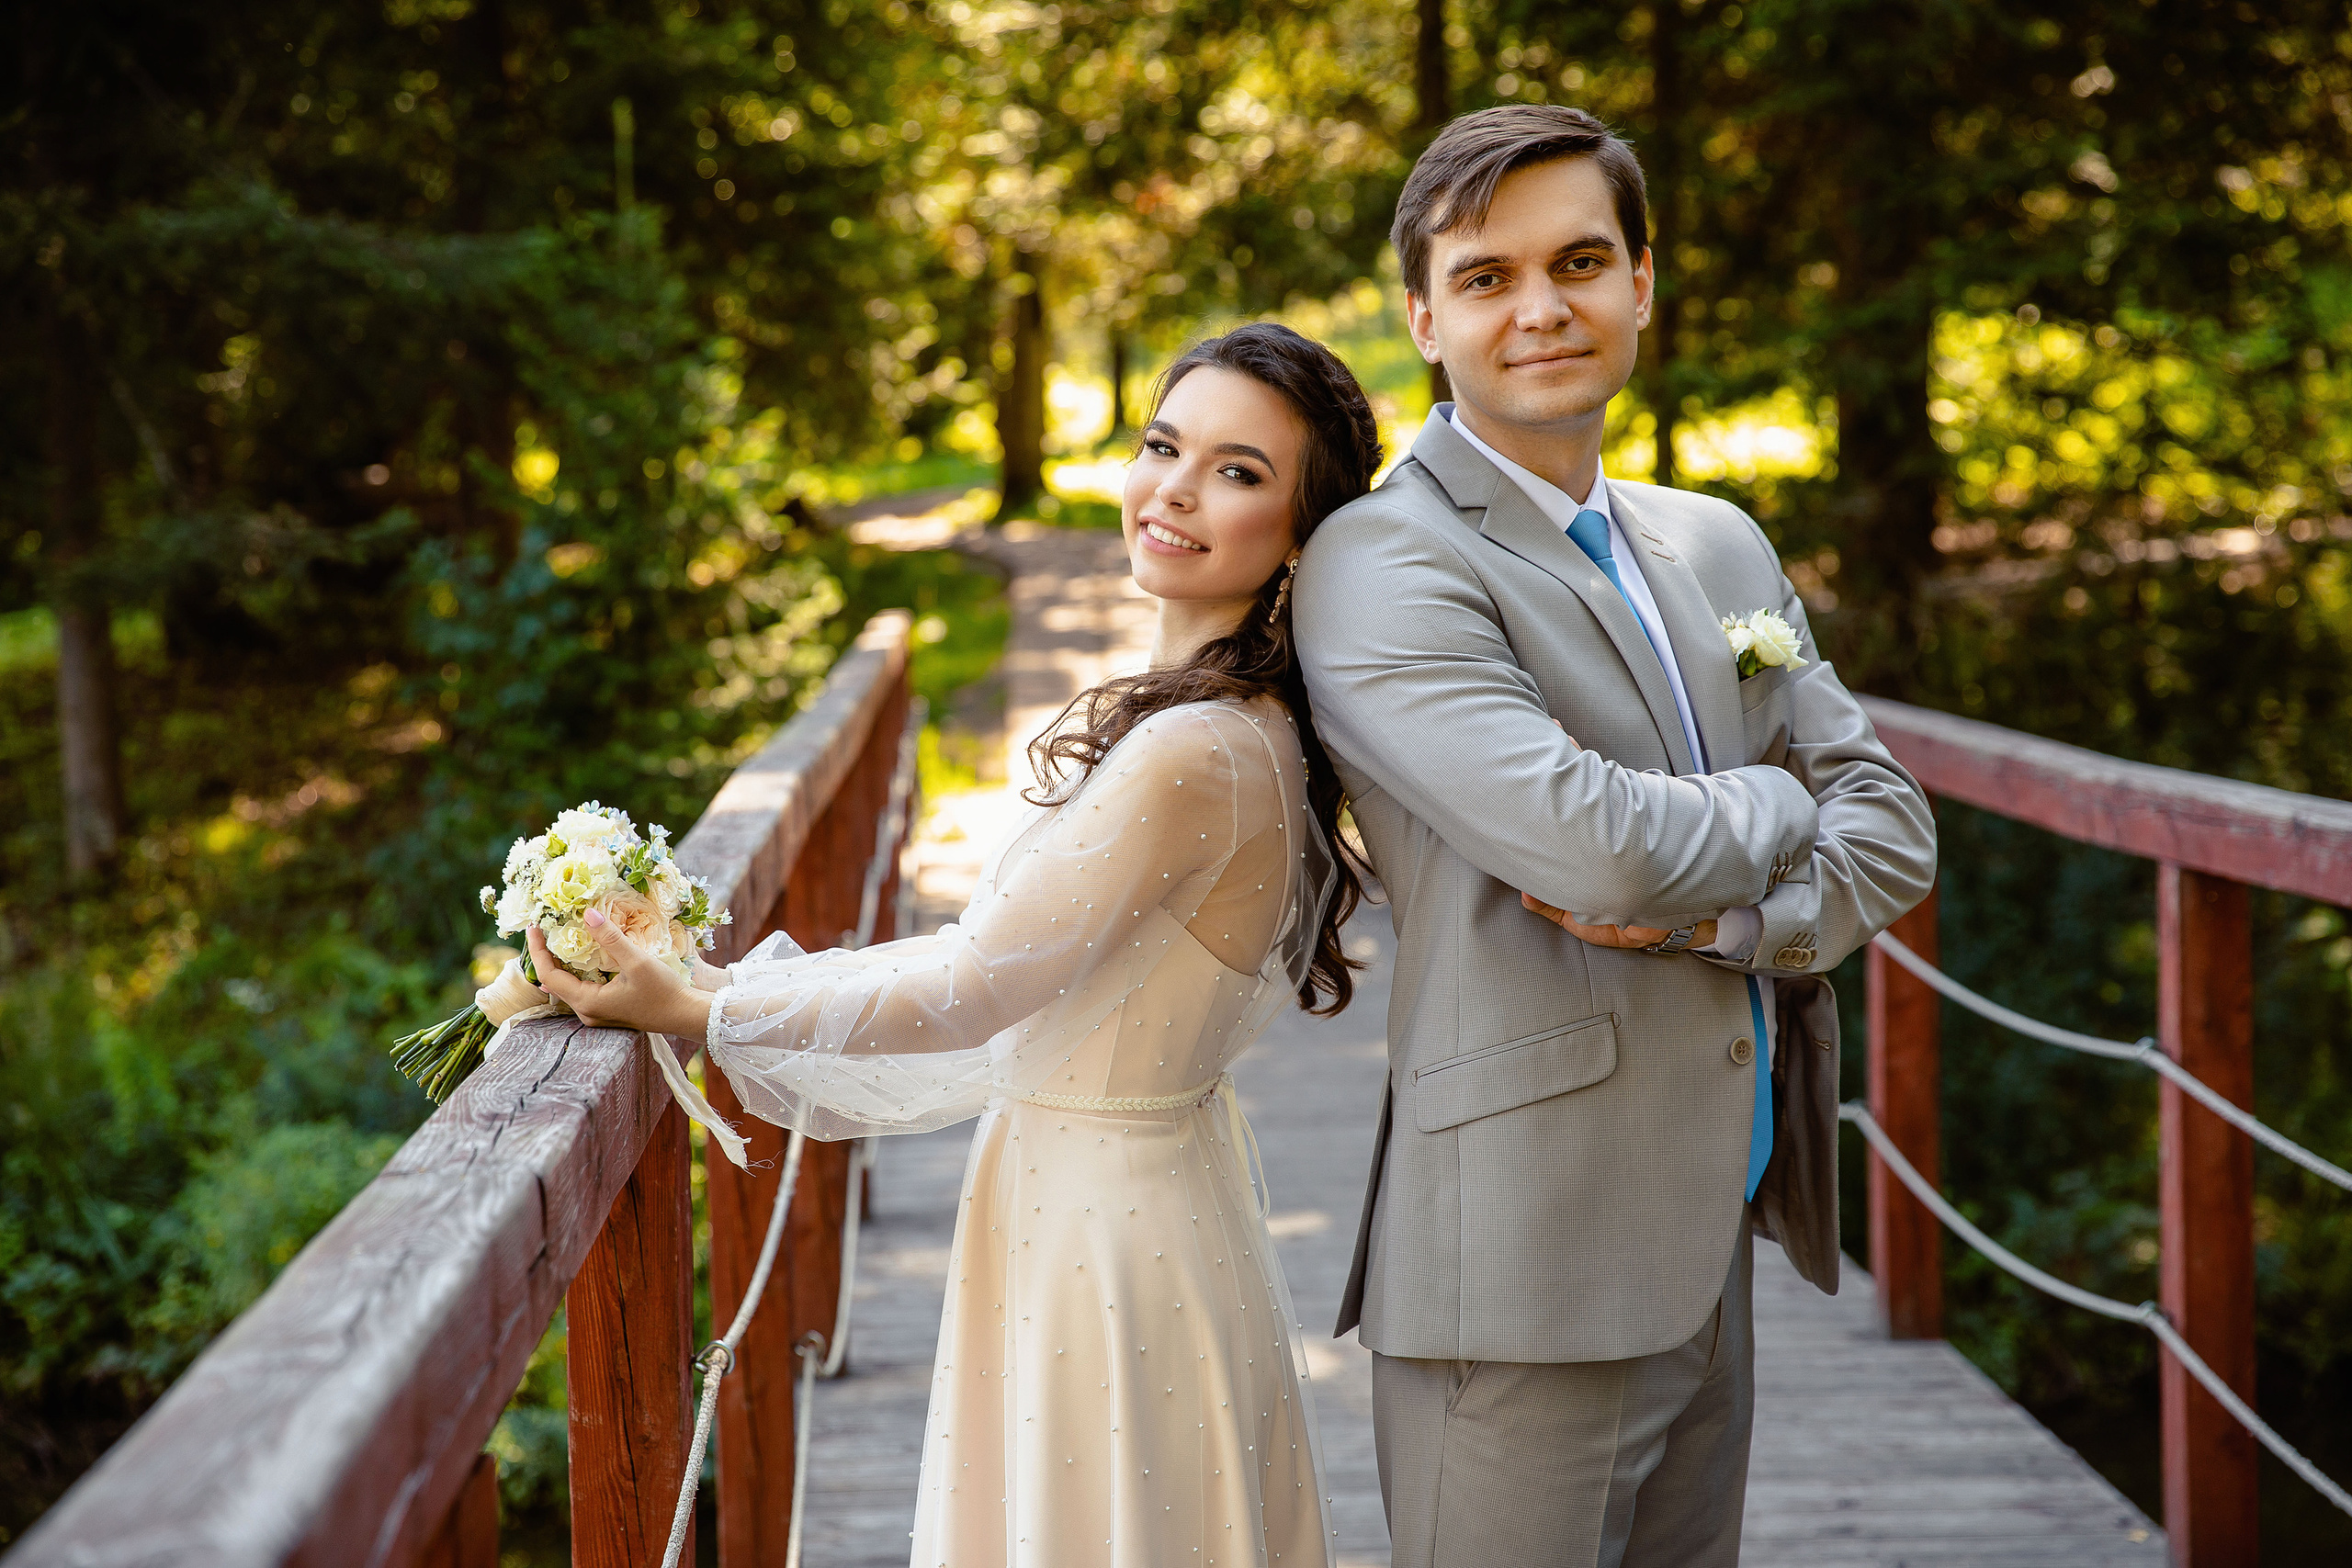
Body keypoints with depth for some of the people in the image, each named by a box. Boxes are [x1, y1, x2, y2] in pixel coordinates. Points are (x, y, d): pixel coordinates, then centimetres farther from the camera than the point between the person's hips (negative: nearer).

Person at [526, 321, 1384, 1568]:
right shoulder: (1245, 725, 5)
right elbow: (1019, 955, 10)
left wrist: (693, 1011, -10)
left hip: (1101, 1251, -9)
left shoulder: (1194, 753, -25)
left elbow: (971, 990, -19)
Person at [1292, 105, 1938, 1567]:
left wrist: (1716, 909, -10)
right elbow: (1596, 847, -23)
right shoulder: (1384, 560, -12)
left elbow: (1891, 825, 10)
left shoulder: (1722, 546, 14)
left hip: (1716, 1247, 7)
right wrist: (1771, 810, -3)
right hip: (1526, 1268, -7)